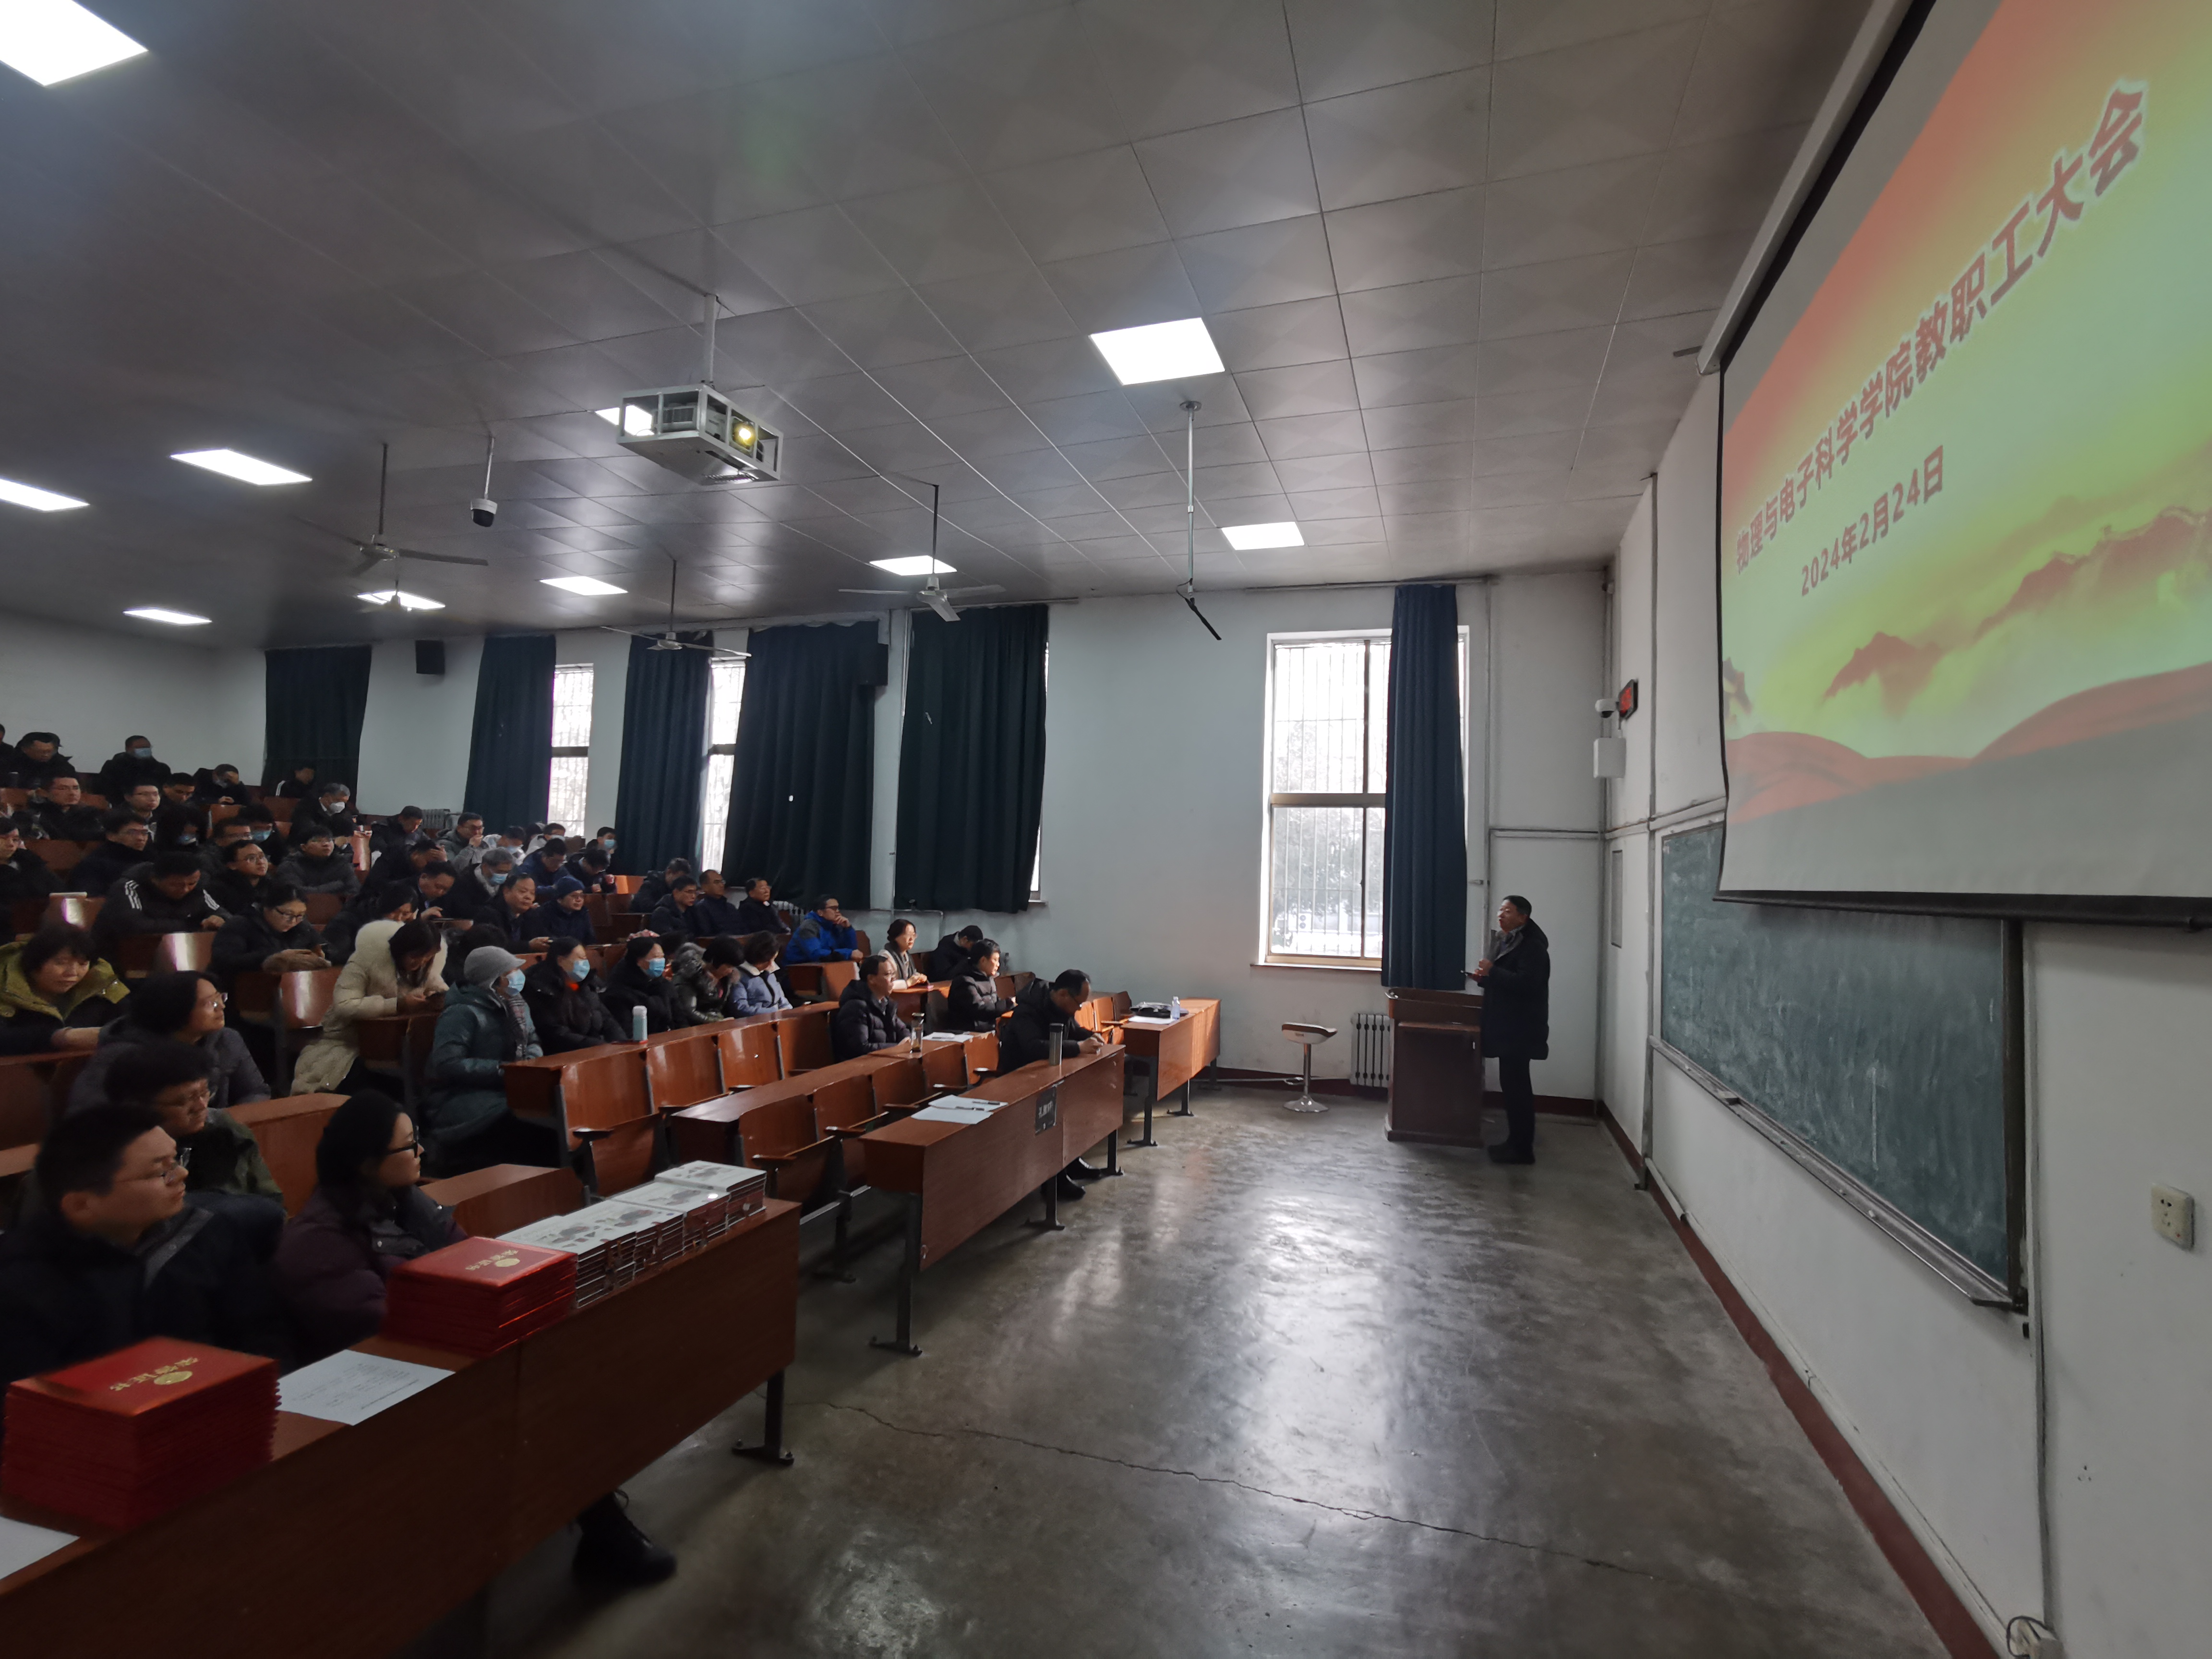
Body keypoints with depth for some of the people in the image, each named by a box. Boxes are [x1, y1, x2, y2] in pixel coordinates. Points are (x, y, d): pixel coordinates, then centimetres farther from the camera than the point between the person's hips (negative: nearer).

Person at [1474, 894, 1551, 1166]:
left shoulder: (1533, 947, -13)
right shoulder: (1504, 942, 16)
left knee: (1516, 1085, -7)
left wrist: (1492, 972, -21)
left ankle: (1523, 1148, -1)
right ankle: (1516, 1141, 21)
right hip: (1506, 1025, 9)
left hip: (1520, 1028, -9)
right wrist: (1485, 978, 3)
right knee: (1512, 1084, 13)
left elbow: (1525, 983, -25)